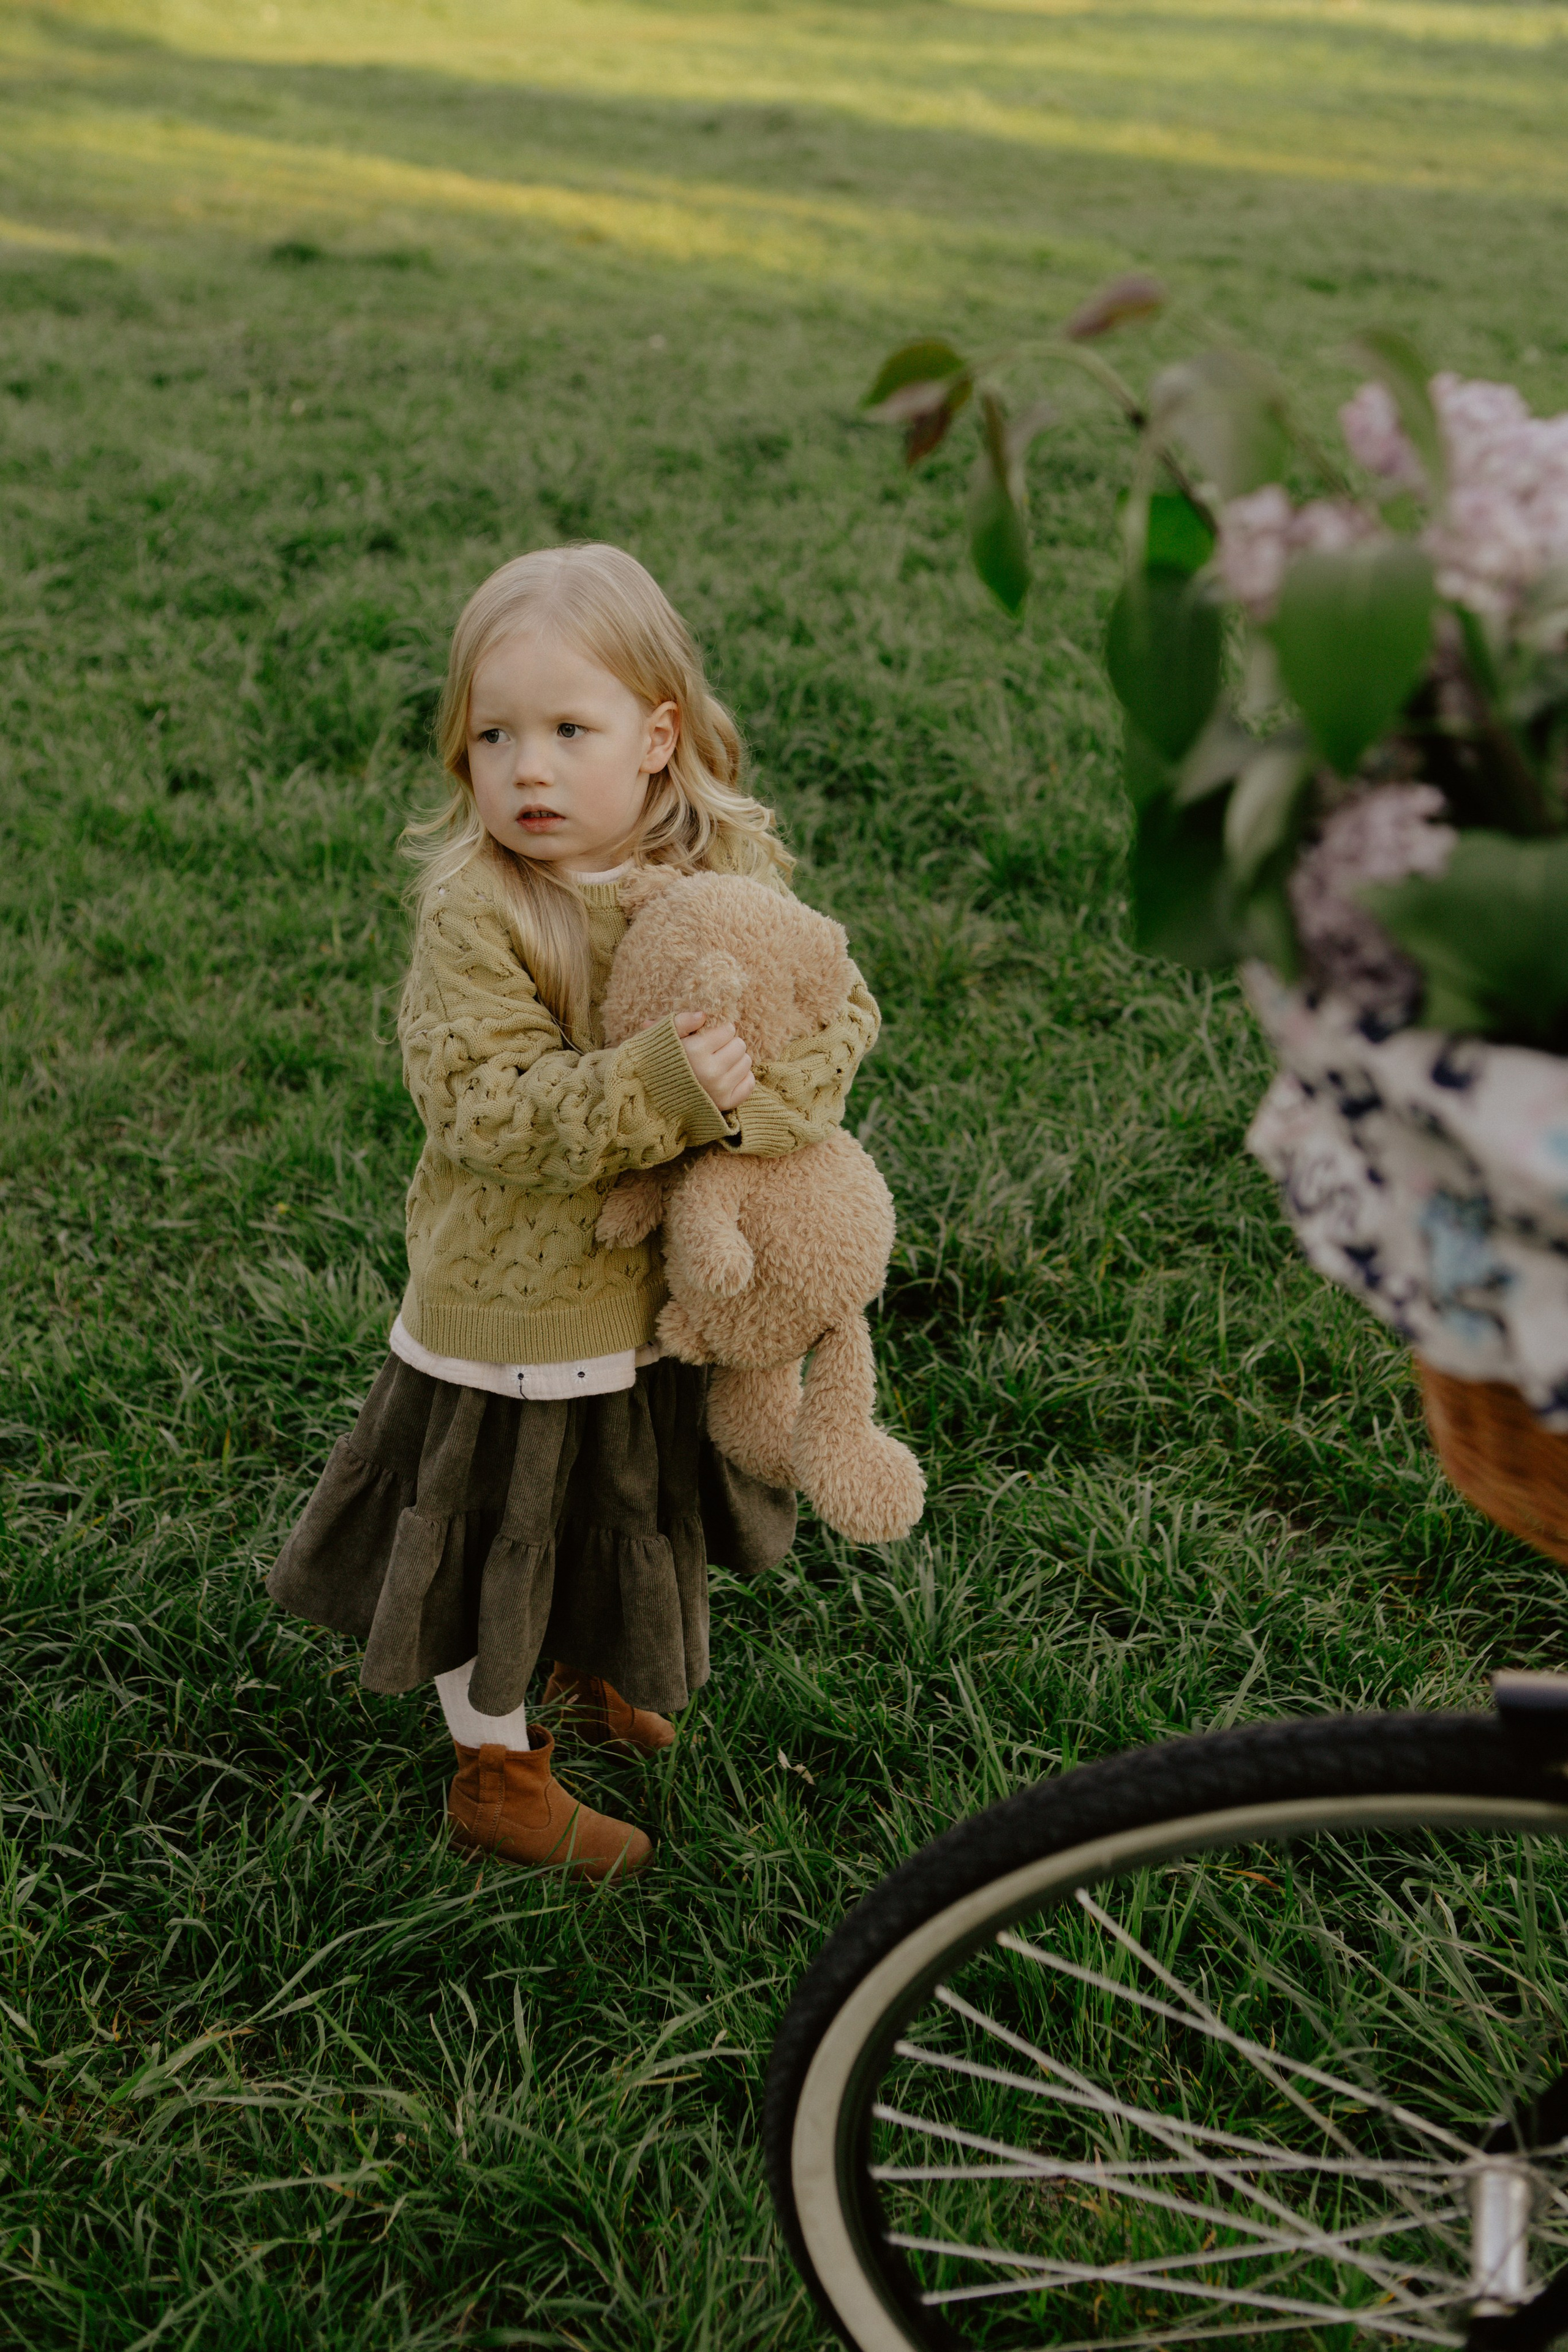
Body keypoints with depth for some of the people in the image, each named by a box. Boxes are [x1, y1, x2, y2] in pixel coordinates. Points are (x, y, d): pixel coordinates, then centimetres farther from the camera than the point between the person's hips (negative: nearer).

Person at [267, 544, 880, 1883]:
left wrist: (760, 1092, -28)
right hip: (516, 1302, -5)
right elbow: (483, 1107, -28)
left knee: (634, 1512, 26)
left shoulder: (732, 864, -7)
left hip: (670, 1281, 5)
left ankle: (597, 1675, 56)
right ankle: (496, 1772, 35)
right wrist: (663, 1085, -39)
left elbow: (840, 1008, -7)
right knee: (501, 1530, 11)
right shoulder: (471, 906, -22)